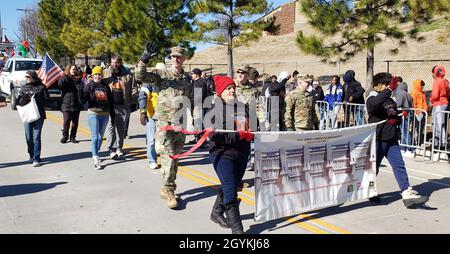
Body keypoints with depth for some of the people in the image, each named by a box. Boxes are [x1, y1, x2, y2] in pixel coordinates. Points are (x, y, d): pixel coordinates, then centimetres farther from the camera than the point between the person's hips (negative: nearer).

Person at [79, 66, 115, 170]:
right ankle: (96, 160, -11)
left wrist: (112, 115, 12)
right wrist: (81, 93, -30)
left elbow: (111, 101, 13)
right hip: (93, 114, -4)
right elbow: (83, 100, -9)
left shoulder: (106, 86, 9)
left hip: (105, 115, 4)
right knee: (95, 137, -8)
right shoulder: (89, 86, -1)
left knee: (100, 137, 14)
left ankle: (95, 154, 30)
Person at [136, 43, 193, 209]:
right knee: (168, 155, -10)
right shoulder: (161, 75, 0)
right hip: (164, 120, -4)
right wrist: (144, 59, -26)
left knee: (175, 156, 10)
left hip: (181, 121, 4)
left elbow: (191, 100, 18)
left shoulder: (188, 78, 12)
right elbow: (140, 76, -12)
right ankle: (168, 190, -3)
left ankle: (168, 189, 21)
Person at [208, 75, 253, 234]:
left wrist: (250, 134, -5)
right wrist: (239, 135, -22)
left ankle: (216, 213, 41)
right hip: (223, 154, -7)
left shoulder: (241, 107, 10)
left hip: (242, 154, 7)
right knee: (230, 191, -10)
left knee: (232, 186, 19)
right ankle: (237, 229, -5)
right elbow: (214, 135, -19)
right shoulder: (215, 109, -9)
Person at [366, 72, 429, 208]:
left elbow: (398, 117, 25)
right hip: (378, 139, -7)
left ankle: (407, 193, -5)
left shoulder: (391, 101, 16)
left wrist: (395, 120, 1)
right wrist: (389, 90, -32)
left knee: (399, 165, -2)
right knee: (374, 166, 5)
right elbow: (375, 104, -32)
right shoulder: (372, 99, -6)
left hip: (392, 140, 7)